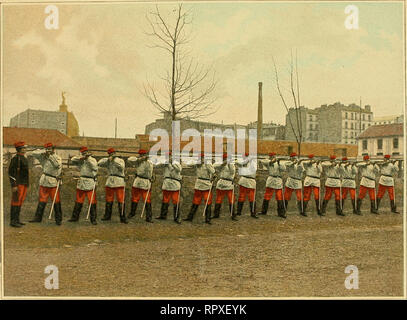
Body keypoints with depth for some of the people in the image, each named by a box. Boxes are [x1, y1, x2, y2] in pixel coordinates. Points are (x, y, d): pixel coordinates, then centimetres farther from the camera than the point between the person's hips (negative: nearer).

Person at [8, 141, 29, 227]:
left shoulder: (24, 159, 16)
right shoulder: (15, 159, -12)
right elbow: (11, 172, -16)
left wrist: (26, 185, 22)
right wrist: (14, 185, -21)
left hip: (24, 184, 9)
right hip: (18, 184, -9)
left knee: (20, 202, 11)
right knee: (16, 202, -6)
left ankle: (16, 220, 17)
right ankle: (13, 221, -2)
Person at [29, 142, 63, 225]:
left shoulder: (57, 157, -2)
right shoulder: (43, 157, 7)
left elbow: (58, 165, -22)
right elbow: (31, 154, 1)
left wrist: (50, 156, -23)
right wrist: (43, 151, -11)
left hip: (53, 183, -3)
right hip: (44, 182, 3)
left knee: (56, 202, -1)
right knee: (42, 201, 8)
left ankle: (58, 219, 6)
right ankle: (38, 217, 16)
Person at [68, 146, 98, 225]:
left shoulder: (93, 160, 2)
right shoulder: (81, 161, 13)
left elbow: (95, 167, -16)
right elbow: (72, 160, -1)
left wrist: (88, 158, -16)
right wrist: (81, 157, -12)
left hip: (90, 184, -4)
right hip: (81, 183, 4)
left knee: (92, 202, -6)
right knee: (78, 201, 11)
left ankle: (93, 219, 0)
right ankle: (75, 217, 21)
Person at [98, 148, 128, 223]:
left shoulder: (121, 160, 4)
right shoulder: (108, 161, 14)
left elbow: (121, 167, -16)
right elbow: (99, 163, 1)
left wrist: (115, 160, -21)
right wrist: (108, 159, -10)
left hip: (119, 183, -4)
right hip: (110, 182, 4)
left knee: (120, 200, -8)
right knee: (109, 200, 10)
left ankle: (122, 218, -7)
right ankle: (107, 216, 22)